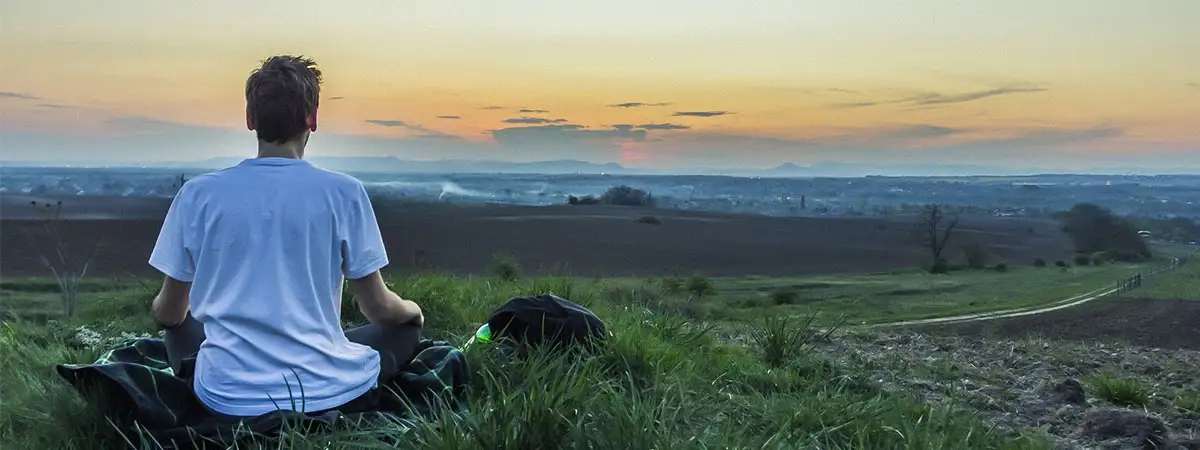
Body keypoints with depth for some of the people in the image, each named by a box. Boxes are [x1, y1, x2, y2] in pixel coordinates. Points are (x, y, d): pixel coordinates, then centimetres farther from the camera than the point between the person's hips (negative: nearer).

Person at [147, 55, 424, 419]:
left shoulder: (198, 193, -3)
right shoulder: (343, 192, -8)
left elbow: (168, 313, 7)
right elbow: (378, 307, -1)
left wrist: (159, 310, 32)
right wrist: (412, 309, 22)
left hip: (229, 397, 2)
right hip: (325, 392, -2)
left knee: (179, 327, 33)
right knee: (406, 326, 24)